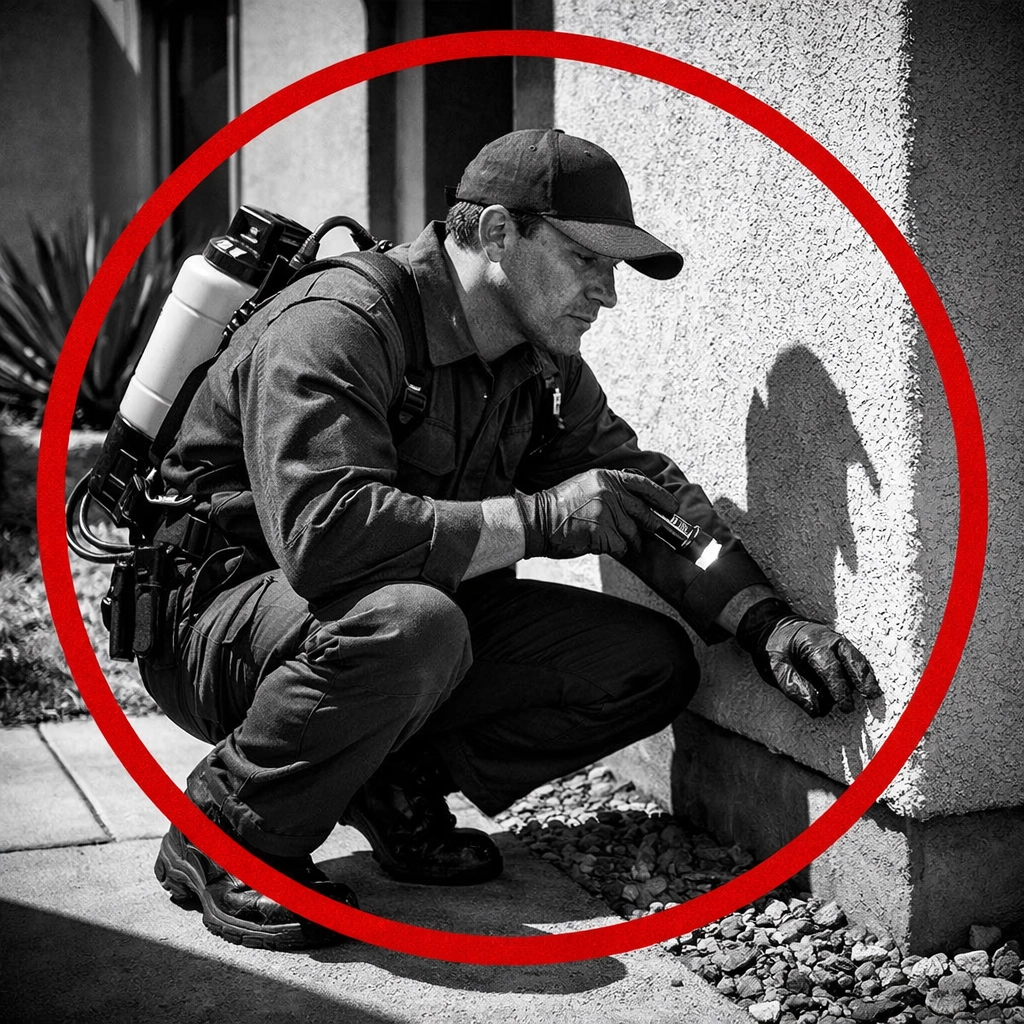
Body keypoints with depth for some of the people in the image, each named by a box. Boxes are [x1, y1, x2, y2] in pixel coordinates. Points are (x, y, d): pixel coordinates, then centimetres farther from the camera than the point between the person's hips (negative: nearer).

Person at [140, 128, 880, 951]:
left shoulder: (543, 363, 4)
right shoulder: (336, 328, -24)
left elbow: (642, 488, 2)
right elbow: (324, 533, -38)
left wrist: (764, 619, -14)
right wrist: (538, 519, -31)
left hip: (416, 617, 8)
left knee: (653, 663, -6)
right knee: (410, 624, -41)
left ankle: (400, 783, 2)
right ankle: (225, 839, -17)